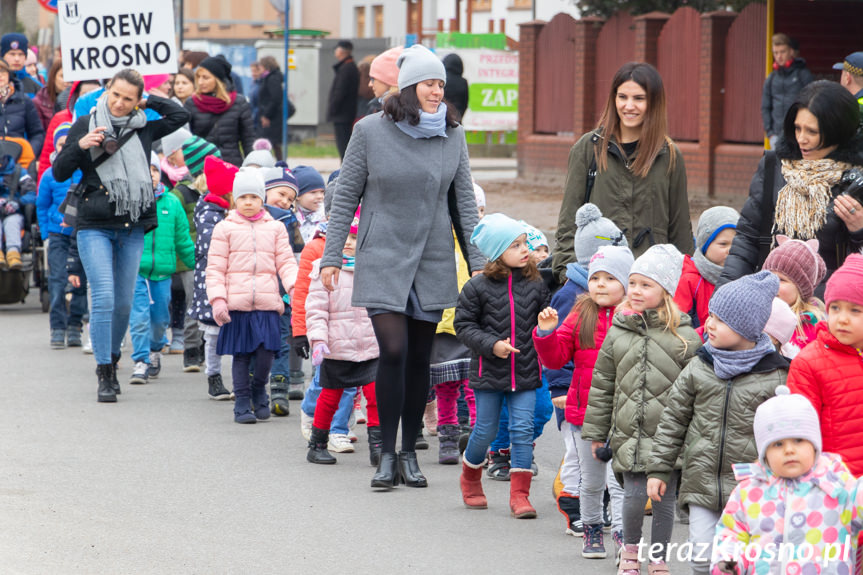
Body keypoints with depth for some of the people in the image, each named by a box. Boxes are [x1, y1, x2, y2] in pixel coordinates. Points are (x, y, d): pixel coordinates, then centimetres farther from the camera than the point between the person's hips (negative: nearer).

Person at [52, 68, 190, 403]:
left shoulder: (142, 129, 8)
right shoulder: (85, 125, 2)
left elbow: (181, 116, 16)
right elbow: (59, 173, 1)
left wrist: (147, 100, 9)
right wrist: (80, 145, -16)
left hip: (132, 229, 3)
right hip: (95, 227, -3)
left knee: (124, 303, 8)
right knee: (104, 298, -13)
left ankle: (111, 359, 28)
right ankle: (105, 376, -9)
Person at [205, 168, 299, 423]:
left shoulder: (275, 228, 13)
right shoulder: (225, 229, 6)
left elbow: (285, 262, 9)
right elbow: (215, 268, 4)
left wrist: (295, 287, -9)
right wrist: (217, 299, -7)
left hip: (267, 304, 1)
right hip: (236, 304, -1)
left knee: (266, 352, -7)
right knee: (241, 355, 1)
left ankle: (259, 389, 20)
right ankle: (242, 403, 12)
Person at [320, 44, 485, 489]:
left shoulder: (453, 136, 4)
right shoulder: (371, 131, -4)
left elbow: (464, 202, 9)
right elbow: (346, 197, 2)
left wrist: (478, 262, 5)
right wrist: (331, 257, -1)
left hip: (433, 263, 3)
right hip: (383, 259, -3)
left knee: (420, 357, 5)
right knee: (393, 351, -13)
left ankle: (409, 453, 17)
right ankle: (387, 455, -2)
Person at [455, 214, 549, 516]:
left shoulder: (535, 285, 3)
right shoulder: (478, 287, -7)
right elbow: (463, 324, -5)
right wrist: (491, 344, -16)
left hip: (525, 373, 2)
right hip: (489, 371, -2)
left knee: (523, 430, -4)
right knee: (486, 430, 7)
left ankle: (520, 494, 0)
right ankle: (470, 478, 33)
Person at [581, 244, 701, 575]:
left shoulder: (684, 336, -3)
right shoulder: (618, 332, 6)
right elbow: (602, 385, 12)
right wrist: (596, 432, 11)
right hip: (629, 435, 1)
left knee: (665, 499, 6)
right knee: (634, 495, -6)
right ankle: (630, 548, 20)